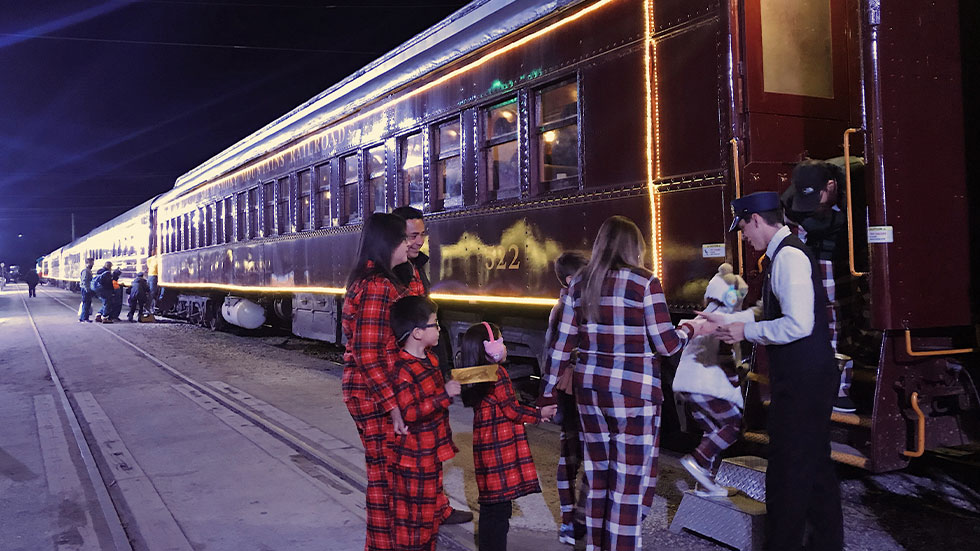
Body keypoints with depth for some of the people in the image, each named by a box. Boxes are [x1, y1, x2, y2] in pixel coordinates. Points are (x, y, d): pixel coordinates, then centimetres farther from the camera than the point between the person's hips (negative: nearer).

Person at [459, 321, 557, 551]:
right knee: (500, 506, -4)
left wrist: (532, 413, 20)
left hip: (485, 447, 9)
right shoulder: (498, 373, -14)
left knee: (490, 505, 17)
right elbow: (512, 410, -13)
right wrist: (539, 414, 2)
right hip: (502, 448, -9)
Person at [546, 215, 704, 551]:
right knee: (631, 483, 3)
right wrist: (691, 328, 12)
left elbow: (563, 345, 6)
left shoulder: (580, 283, 6)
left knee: (598, 478, 17)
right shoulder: (644, 282, -8)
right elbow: (667, 344, -8)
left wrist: (549, 393, 13)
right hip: (633, 392, -5)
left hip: (590, 390, 5)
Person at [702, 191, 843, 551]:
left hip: (801, 381, -10)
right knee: (814, 464, 19)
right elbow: (769, 312, 21)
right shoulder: (784, 254, 13)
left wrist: (746, 331, -15)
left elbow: (798, 325, -26)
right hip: (807, 377, 10)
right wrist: (724, 320, 19)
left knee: (787, 471, 0)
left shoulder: (788, 257, -18)